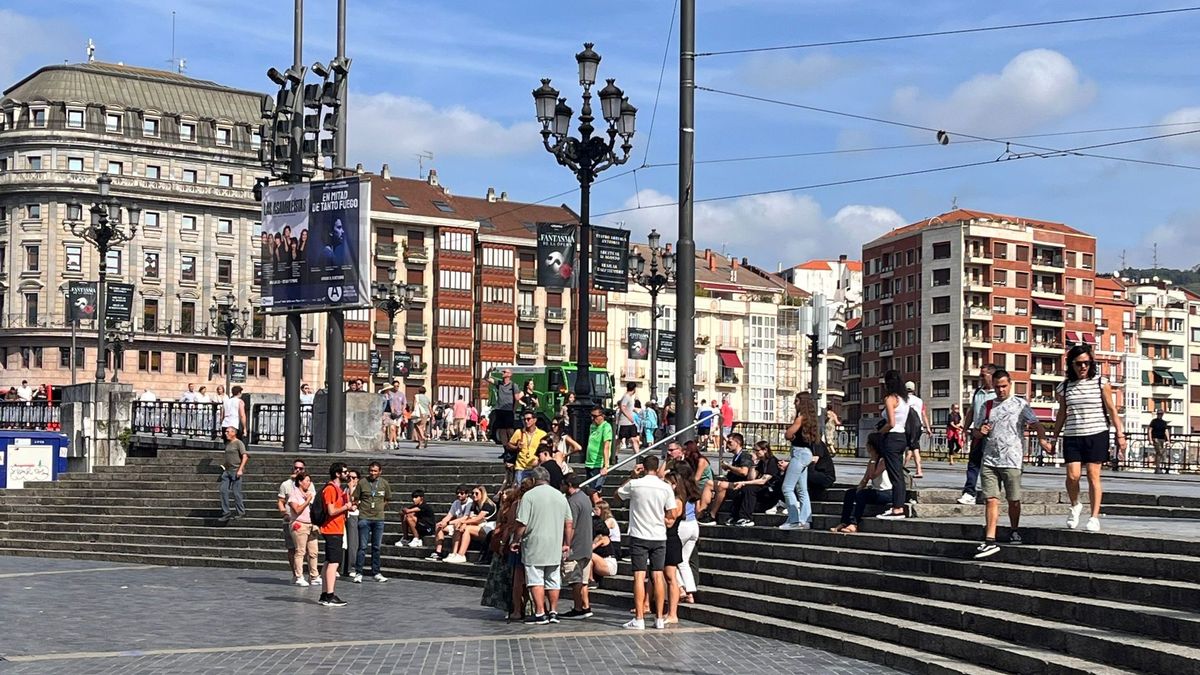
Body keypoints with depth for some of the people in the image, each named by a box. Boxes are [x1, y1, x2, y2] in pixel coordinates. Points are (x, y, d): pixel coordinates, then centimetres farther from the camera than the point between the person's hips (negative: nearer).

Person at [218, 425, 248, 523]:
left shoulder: (238, 443, -6)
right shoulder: (227, 444, 17)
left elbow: (245, 457, -13)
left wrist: (240, 469, -19)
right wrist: (223, 464, 14)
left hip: (236, 471, -8)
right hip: (227, 471, 8)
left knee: (236, 492, -4)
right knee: (223, 490, -1)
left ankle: (241, 513, 6)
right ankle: (226, 513, 2)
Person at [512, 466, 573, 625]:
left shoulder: (529, 496, -8)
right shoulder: (560, 496, 9)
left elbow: (522, 524, -12)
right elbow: (570, 524, 10)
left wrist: (515, 541, 2)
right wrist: (566, 544, 17)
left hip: (534, 547, -5)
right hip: (555, 548, 5)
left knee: (535, 580, -1)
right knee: (553, 580, 12)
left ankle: (540, 613, -4)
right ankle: (553, 612, 15)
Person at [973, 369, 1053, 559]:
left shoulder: (1020, 404, 5)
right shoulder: (988, 406, 15)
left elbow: (1036, 424, -2)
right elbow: (978, 434, 23)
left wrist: (1042, 439, -22)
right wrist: (981, 432, -1)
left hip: (1011, 461, -3)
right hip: (989, 460, 3)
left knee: (1014, 500, 6)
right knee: (991, 500, -5)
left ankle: (1014, 531, 29)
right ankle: (990, 541, -10)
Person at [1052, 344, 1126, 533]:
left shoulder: (1101, 383, 0)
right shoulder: (1064, 387, 6)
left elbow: (1111, 410, 3)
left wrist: (1120, 433, -1)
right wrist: (1054, 438, 18)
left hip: (1096, 434, -2)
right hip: (1072, 437, 2)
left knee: (1093, 475, -4)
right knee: (1073, 475, -9)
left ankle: (1094, 517, 3)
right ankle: (1075, 506, 19)